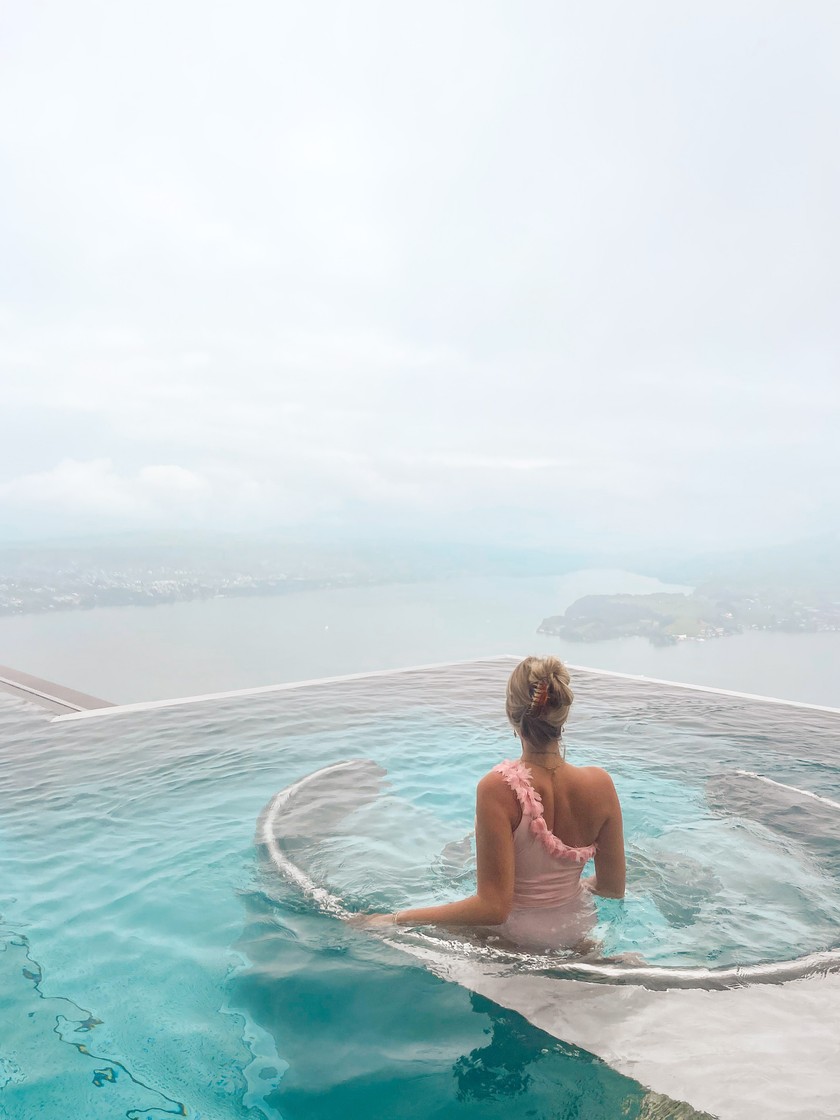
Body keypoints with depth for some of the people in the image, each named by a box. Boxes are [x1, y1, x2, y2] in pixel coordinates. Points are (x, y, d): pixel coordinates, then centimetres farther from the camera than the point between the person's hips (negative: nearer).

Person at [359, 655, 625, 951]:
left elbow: (493, 908, -28)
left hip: (514, 936, -3)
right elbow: (614, 889, -6)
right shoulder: (600, 784, -19)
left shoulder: (498, 788, -30)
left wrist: (397, 919, -21)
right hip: (574, 934, 4)